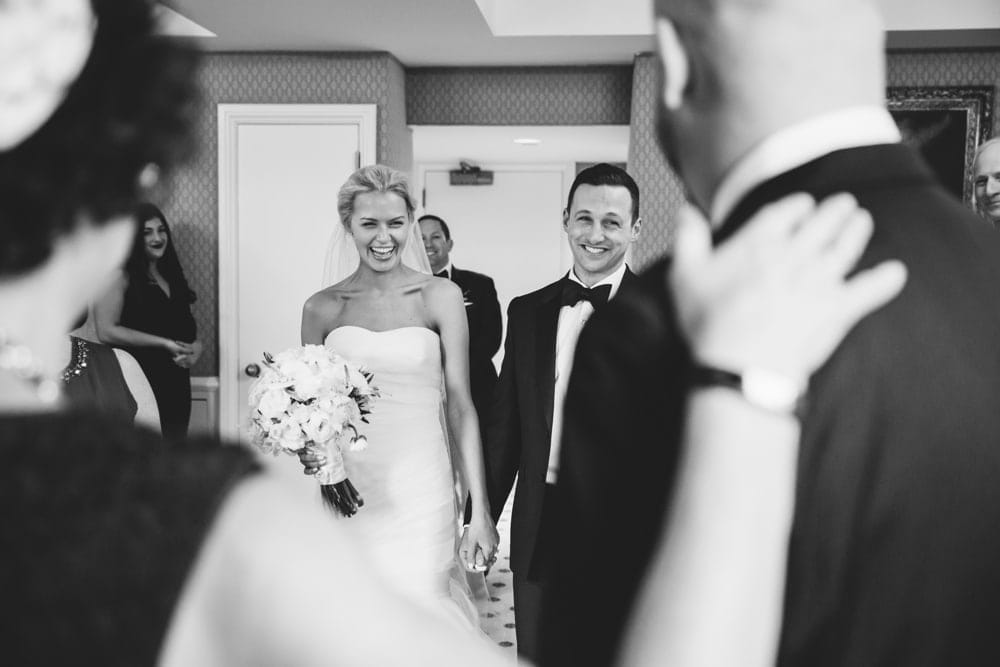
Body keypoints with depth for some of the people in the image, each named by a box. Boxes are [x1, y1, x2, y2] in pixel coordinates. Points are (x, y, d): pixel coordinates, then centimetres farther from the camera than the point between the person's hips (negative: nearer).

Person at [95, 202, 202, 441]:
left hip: (177, 384, 7)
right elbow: (106, 331, -17)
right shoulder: (122, 275, -8)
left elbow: (190, 331, 20)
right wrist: (164, 343, -16)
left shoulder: (172, 275, 14)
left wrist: (194, 350, -3)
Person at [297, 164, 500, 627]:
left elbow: (461, 405, -2)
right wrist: (304, 448, -9)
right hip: (347, 496, 2)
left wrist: (480, 512, -6)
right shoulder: (321, 308, 5)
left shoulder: (440, 297, 0)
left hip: (420, 494, -1)